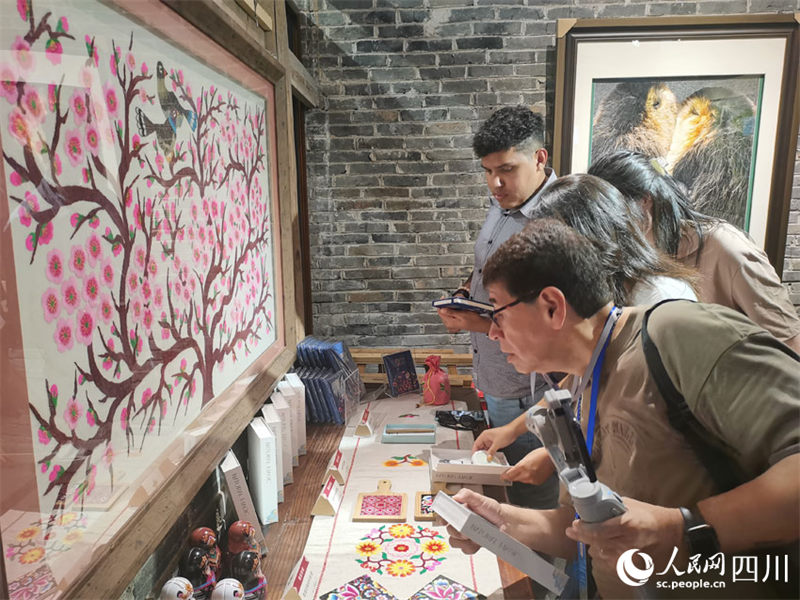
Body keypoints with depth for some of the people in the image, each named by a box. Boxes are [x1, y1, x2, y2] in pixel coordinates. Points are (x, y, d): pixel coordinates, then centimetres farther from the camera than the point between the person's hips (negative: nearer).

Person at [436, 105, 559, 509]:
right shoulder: (500, 203, 6)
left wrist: (487, 323, -27)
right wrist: (464, 295, 2)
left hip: (527, 399, -8)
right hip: (492, 385, 8)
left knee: (533, 503, 10)